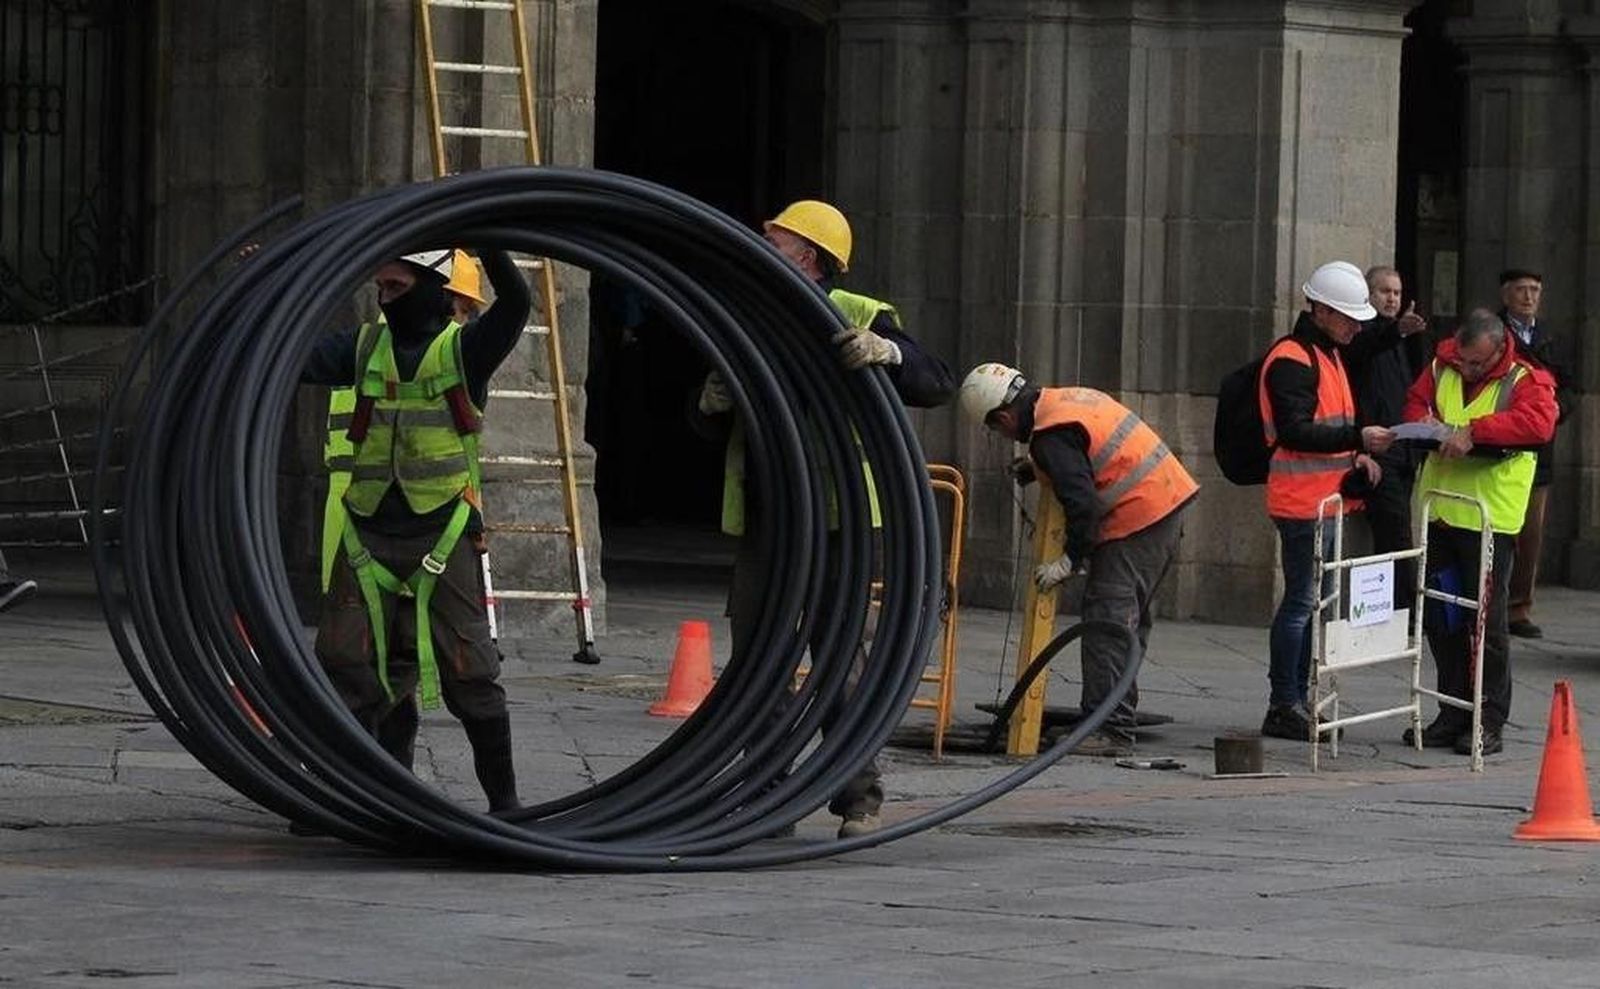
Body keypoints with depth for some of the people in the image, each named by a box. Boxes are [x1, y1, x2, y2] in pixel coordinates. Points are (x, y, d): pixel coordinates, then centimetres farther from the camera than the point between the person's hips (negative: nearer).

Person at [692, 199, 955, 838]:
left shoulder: (860, 318, 0)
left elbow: (936, 386, -10)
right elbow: (710, 425, 24)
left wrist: (887, 353, -29)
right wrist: (712, 402, 0)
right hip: (761, 520, 6)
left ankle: (858, 801, 0)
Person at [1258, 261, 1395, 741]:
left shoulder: (1328, 355, 19)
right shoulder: (1292, 359, -14)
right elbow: (1294, 431, -23)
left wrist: (1356, 455, 11)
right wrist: (1358, 438, -27)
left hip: (1327, 498, 10)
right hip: (1302, 499, -10)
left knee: (1318, 600, 13)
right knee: (1302, 601, -8)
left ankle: (1299, 702, 19)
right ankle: (1283, 707, -5)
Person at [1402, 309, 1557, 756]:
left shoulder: (1525, 381, -8)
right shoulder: (1442, 367, 8)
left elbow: (1537, 422, -26)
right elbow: (1416, 401, 21)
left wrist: (1473, 431, -31)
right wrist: (1424, 422, -4)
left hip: (1489, 517, -6)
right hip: (1438, 512, 6)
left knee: (1487, 618, -4)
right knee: (1440, 618, 10)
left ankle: (1489, 722, 4)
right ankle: (1454, 715, 19)